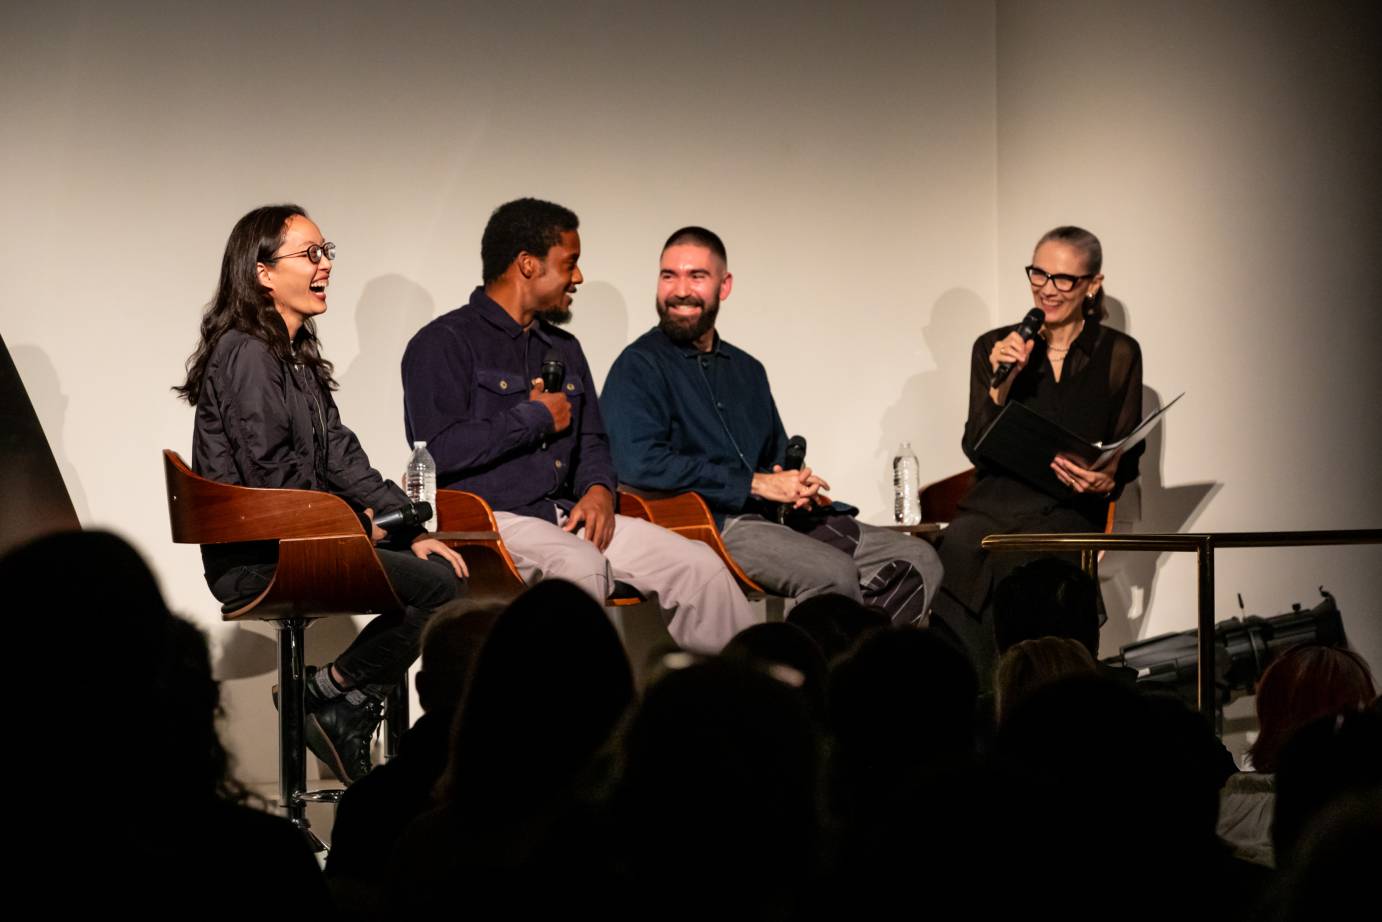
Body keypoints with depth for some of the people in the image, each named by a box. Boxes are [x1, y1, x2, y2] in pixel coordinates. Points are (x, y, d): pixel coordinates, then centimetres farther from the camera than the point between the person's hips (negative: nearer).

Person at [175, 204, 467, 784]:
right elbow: (272, 475, -18)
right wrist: (359, 525, -8)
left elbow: (339, 454, 15)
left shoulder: (295, 354, 19)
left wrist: (408, 529, 4)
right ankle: (332, 695, -6)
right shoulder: (247, 354, -12)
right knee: (438, 584, -19)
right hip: (255, 559, -10)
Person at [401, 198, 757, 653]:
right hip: (487, 517, -7)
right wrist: (536, 419, -6)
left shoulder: (563, 349, 23)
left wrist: (599, 489, 3)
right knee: (581, 564, -38)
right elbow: (440, 450, -16)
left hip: (565, 514, 7)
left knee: (700, 566, -11)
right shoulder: (443, 343, -3)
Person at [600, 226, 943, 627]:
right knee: (835, 574, -32)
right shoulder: (639, 365, 0)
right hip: (713, 525, -8)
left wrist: (800, 488, 4)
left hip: (779, 518, 8)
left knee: (919, 560, -9)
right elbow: (639, 463, -15)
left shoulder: (746, 369, 24)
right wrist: (756, 484, -12)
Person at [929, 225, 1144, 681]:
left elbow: (1128, 453, 11)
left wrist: (1106, 481, -12)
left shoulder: (1119, 354, 9)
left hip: (1071, 509, -1)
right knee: (959, 546, -35)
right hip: (997, 497, 2)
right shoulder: (995, 348, 12)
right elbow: (977, 451, 7)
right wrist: (1001, 386, -8)